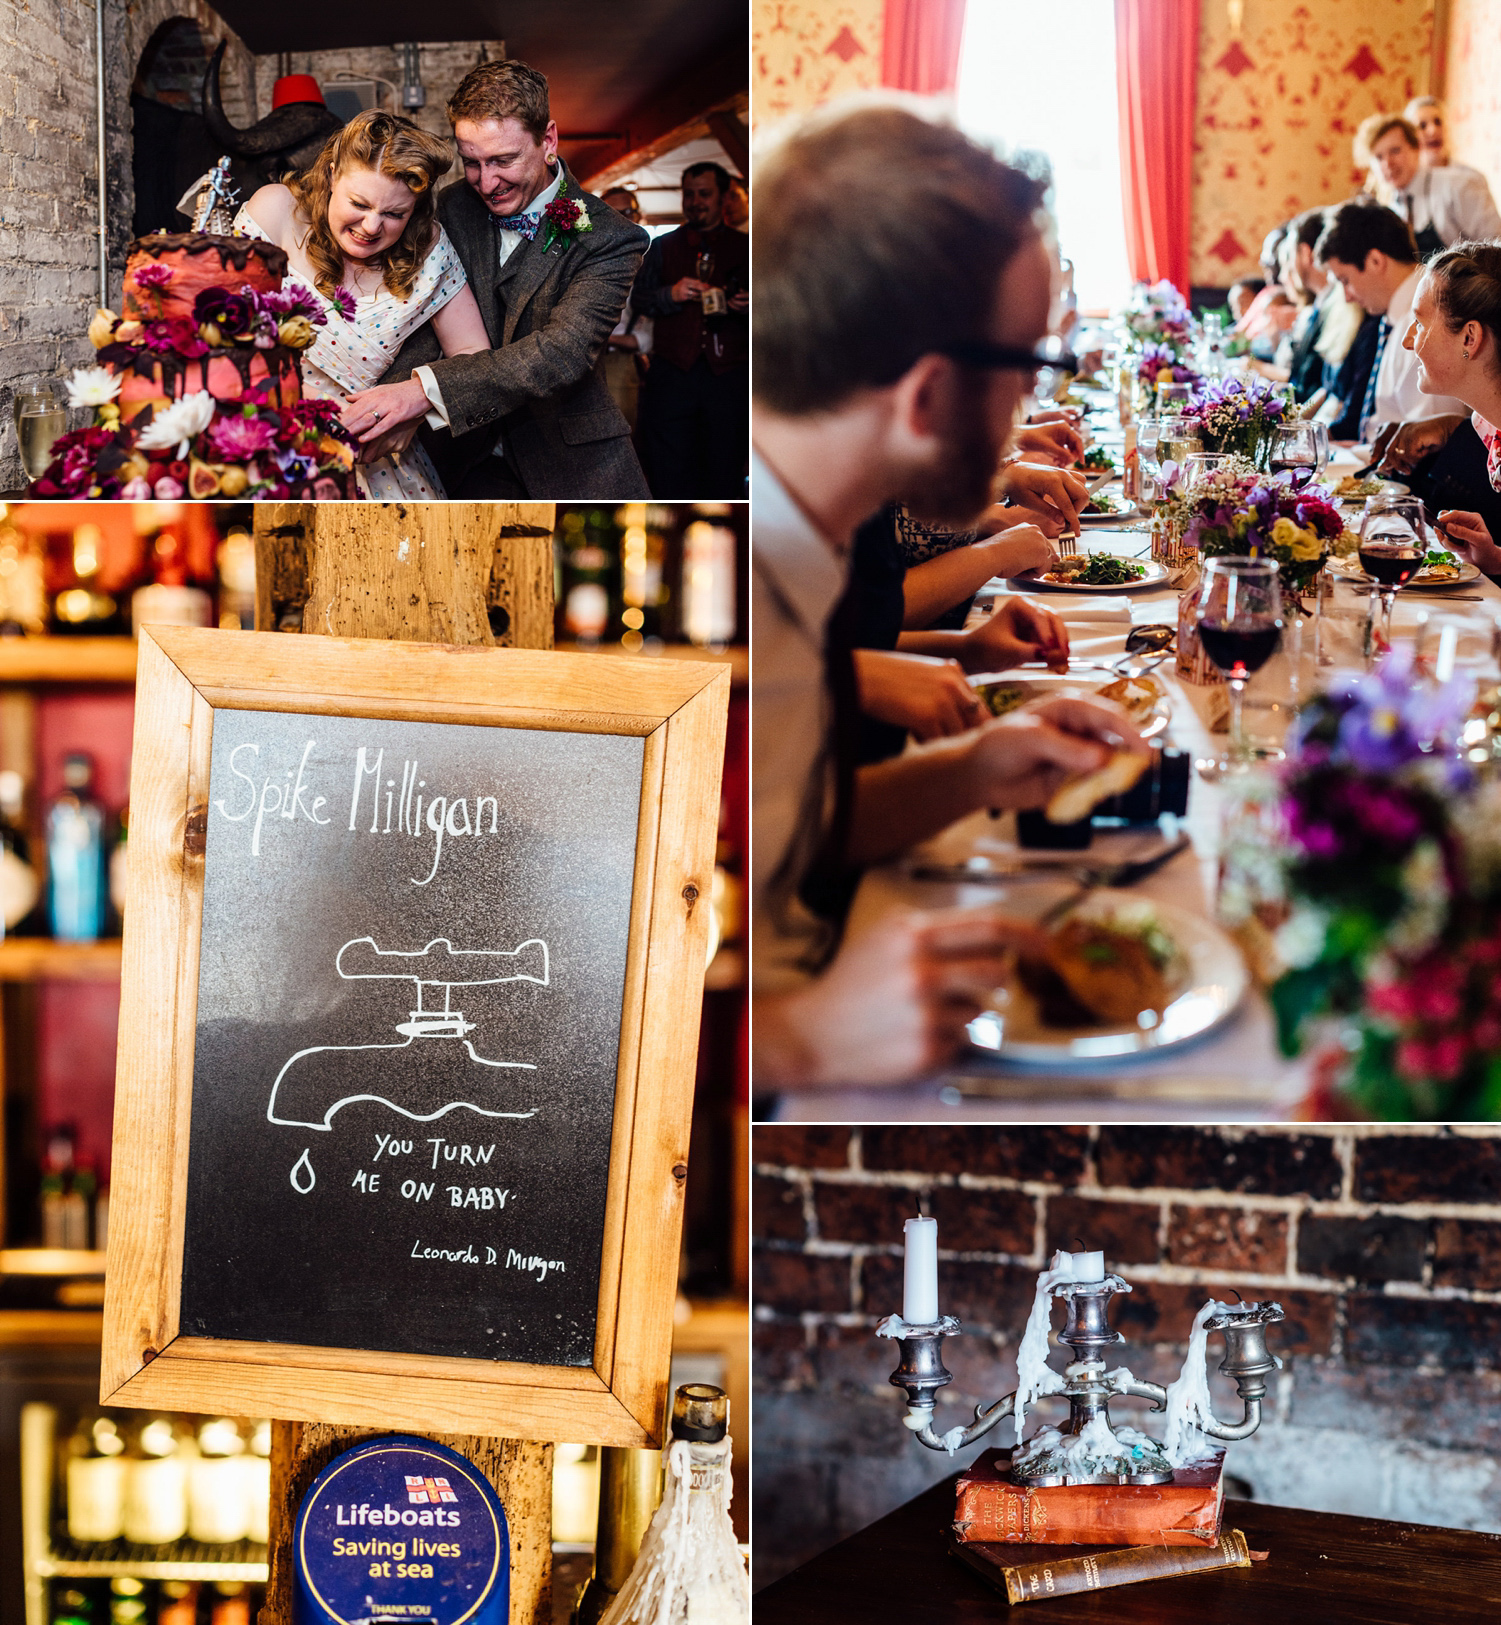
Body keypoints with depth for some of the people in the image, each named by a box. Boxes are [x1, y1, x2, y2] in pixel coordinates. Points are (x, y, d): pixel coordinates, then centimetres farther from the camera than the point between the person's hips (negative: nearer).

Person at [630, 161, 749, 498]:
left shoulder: (745, 248, 12)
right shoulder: (663, 247, 17)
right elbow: (637, 299, 10)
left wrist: (747, 306, -10)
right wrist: (670, 294, -9)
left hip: (728, 378, -1)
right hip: (672, 377, 1)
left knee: (725, 479, -1)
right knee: (669, 476, -4)